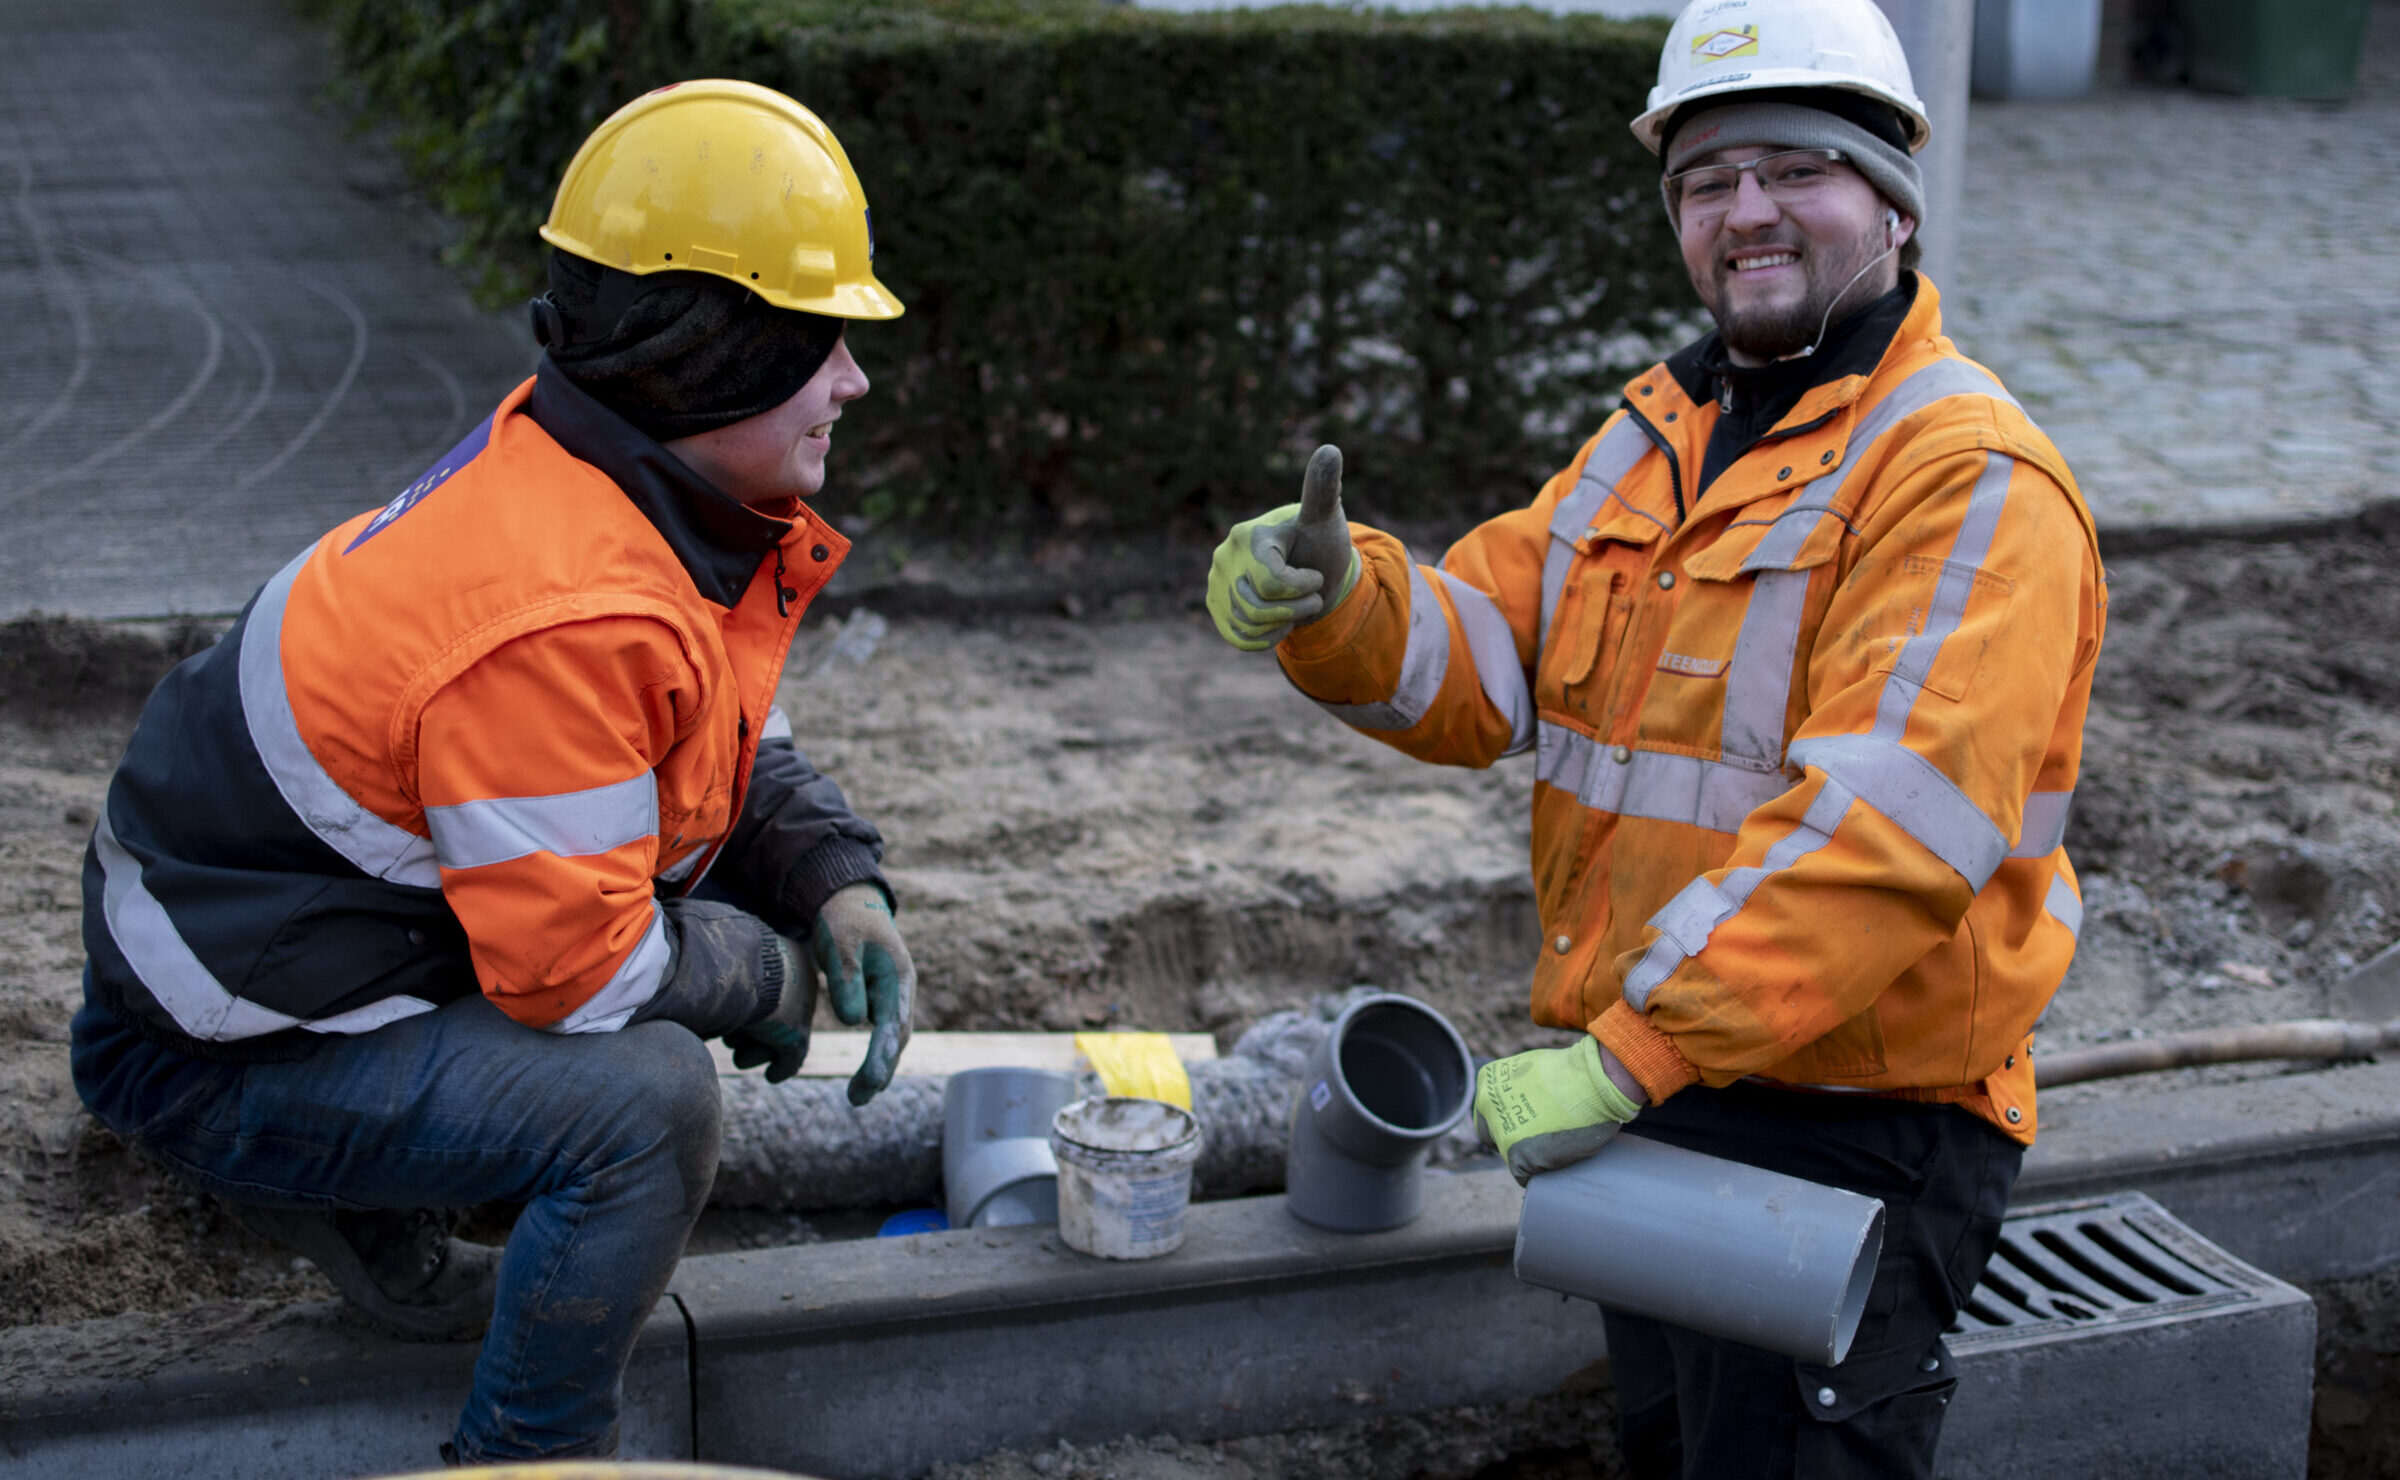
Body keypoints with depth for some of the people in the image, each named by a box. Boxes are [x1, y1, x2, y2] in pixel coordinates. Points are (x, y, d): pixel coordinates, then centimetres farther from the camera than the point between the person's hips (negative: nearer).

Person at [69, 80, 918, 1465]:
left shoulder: (661, 495, -2)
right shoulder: (558, 617, -33)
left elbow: (737, 746, 13)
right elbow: (576, 971, -28)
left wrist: (838, 888, -5)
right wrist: (768, 981, -10)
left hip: (374, 920, 10)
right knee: (645, 1098, -29)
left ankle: (380, 1224, 12)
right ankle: (525, 1455, -5)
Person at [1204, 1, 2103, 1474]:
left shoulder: (1973, 479, -17)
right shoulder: (1659, 435, 12)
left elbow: (1888, 822, -28)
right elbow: (1481, 661, 5)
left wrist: (1631, 1051, -31)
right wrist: (1336, 602, -17)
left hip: (1852, 1127, -8)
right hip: (1647, 1097, 8)